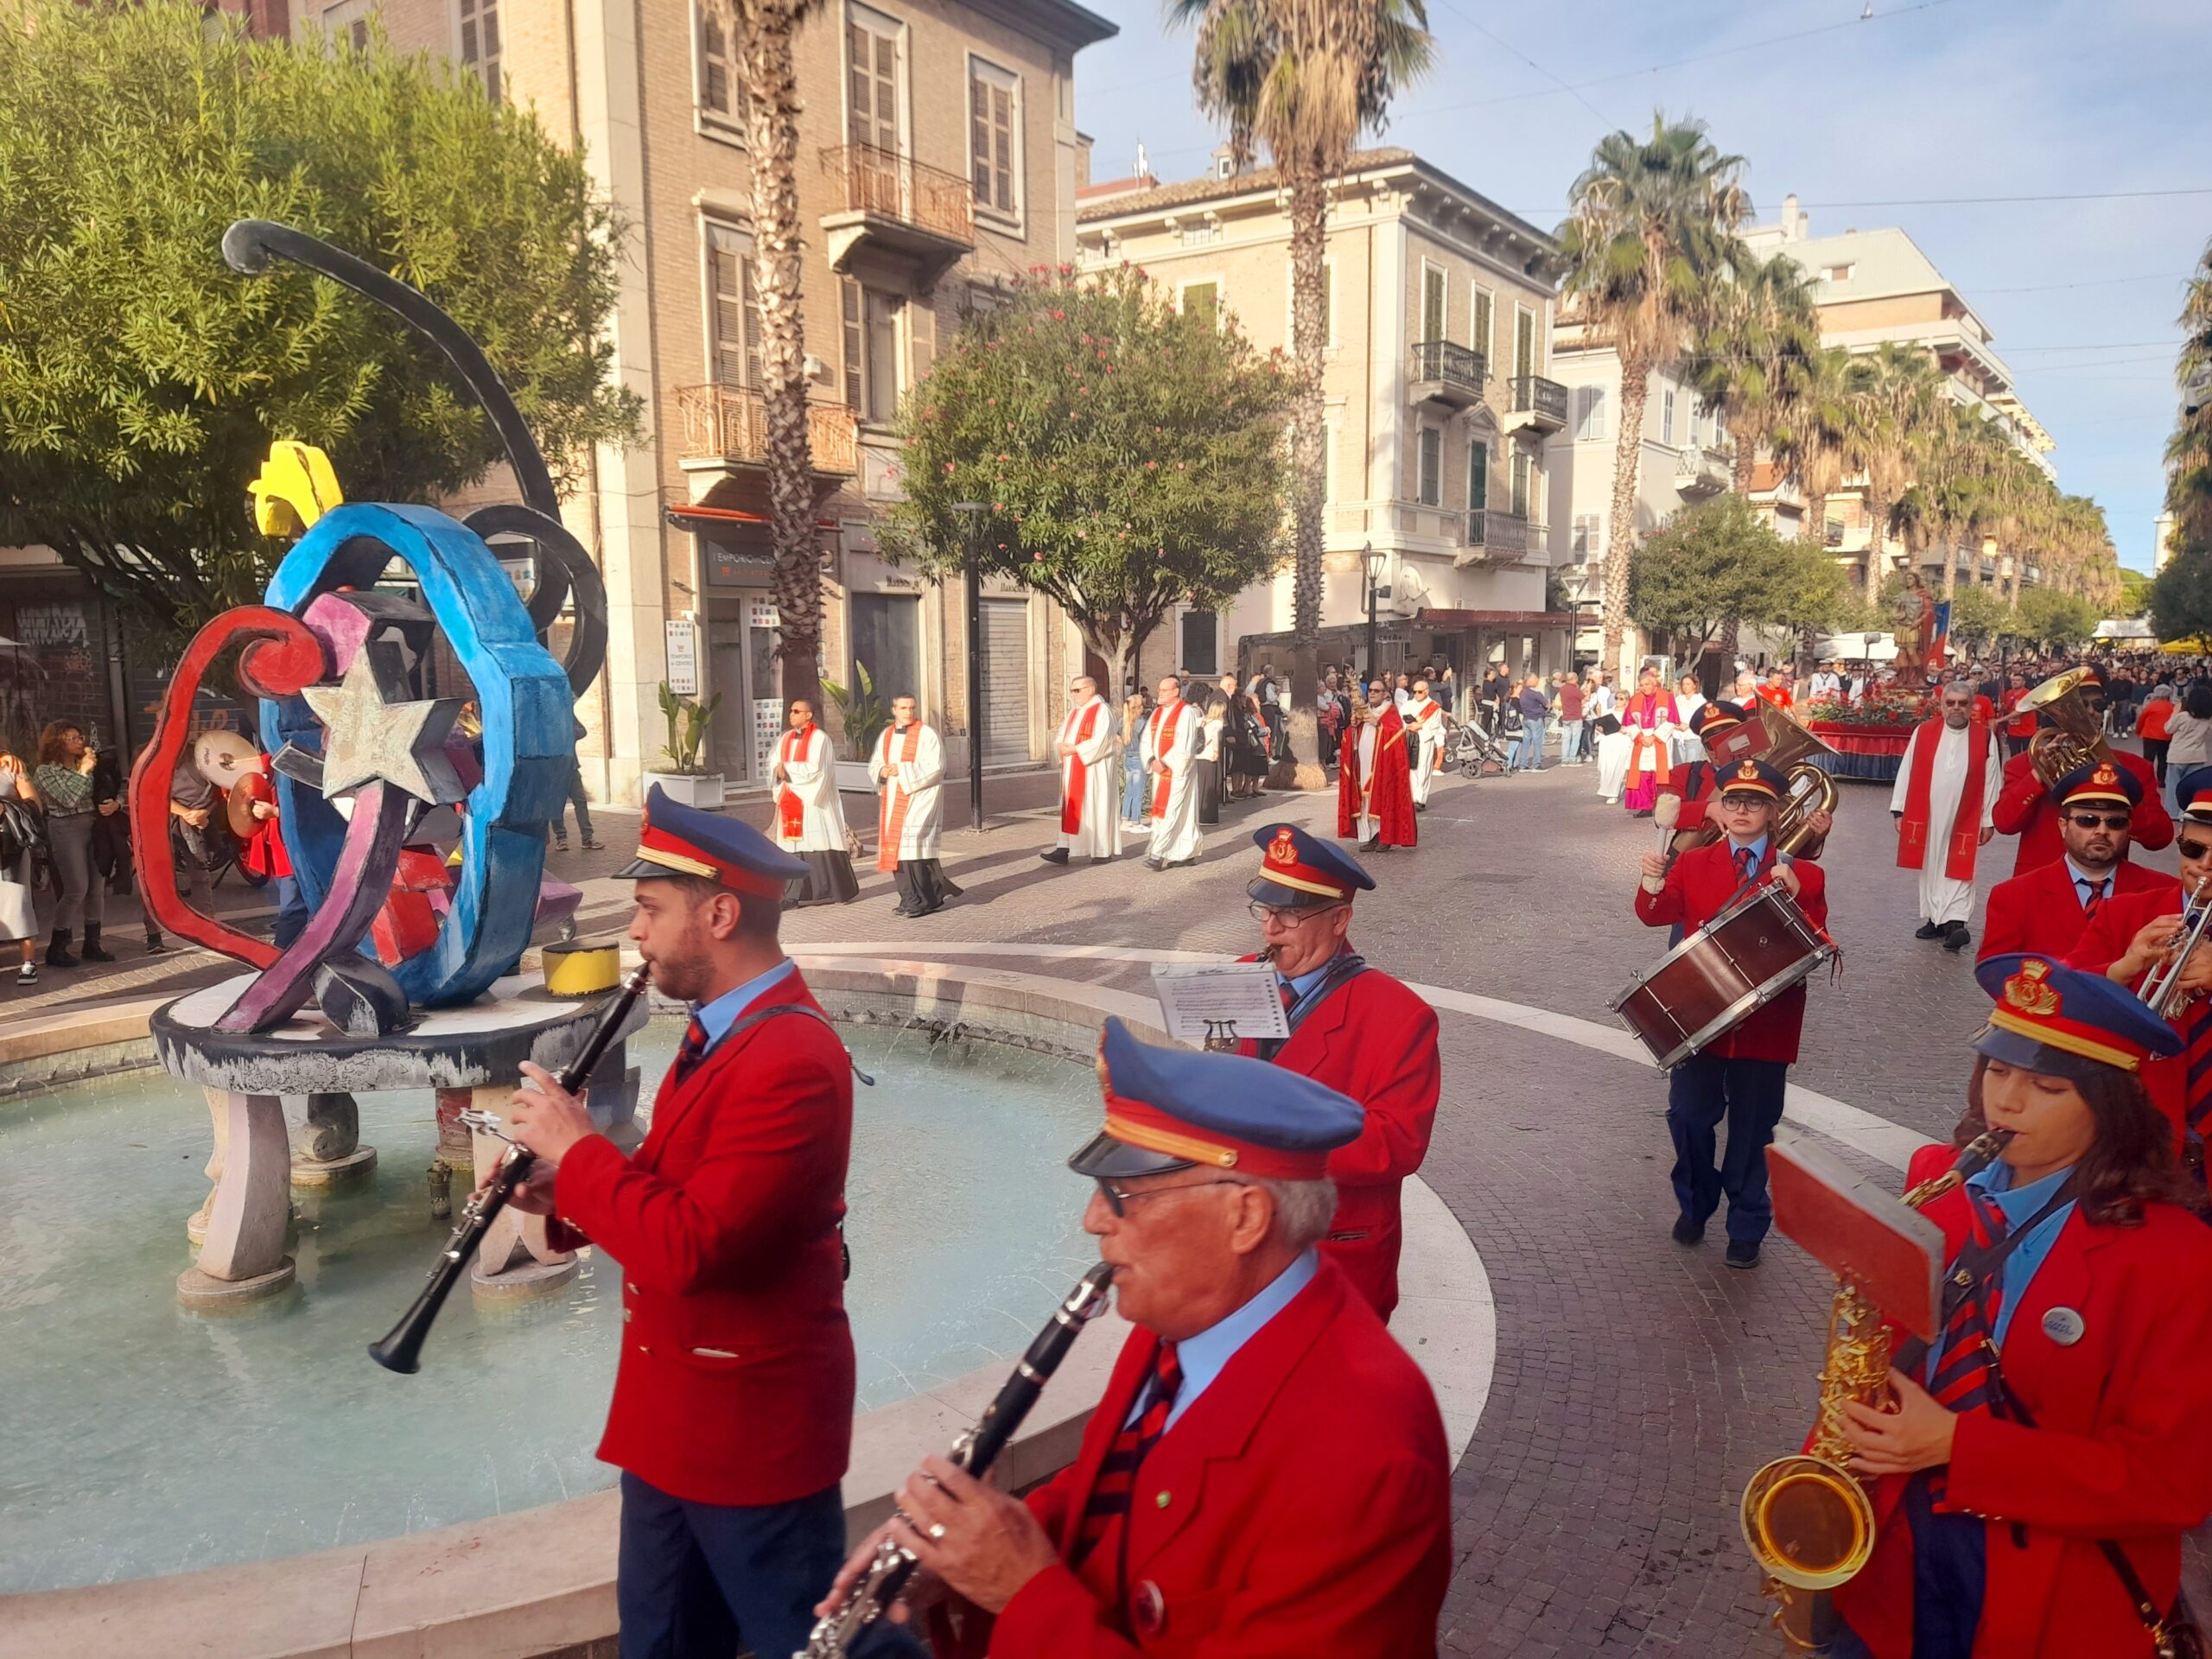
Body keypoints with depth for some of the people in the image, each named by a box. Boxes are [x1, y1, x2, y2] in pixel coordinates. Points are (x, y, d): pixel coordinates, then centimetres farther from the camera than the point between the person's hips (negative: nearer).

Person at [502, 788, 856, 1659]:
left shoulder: (793, 1061, -27)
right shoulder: (723, 1026, 7)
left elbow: (686, 1247, -31)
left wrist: (576, 1146, -19)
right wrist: (567, 1192, -2)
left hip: (751, 1422, -9)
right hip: (675, 1412, 10)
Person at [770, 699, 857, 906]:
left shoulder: (819, 738, -6)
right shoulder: (786, 739, 15)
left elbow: (815, 769, -16)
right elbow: (774, 767, 12)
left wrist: (787, 768, -11)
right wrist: (779, 772, -11)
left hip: (813, 801, -6)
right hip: (791, 802, 6)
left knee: (818, 843, -6)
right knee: (793, 847, 2)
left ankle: (837, 891, 2)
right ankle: (797, 893, 4)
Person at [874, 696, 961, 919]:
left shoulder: (927, 735, -6)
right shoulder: (885, 736, 14)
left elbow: (936, 767, -13)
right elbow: (876, 764, 17)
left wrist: (902, 771, -17)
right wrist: (882, 771, -7)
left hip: (918, 799, -7)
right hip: (893, 801, 7)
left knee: (912, 845, -13)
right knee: (896, 848, 6)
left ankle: (919, 901, -6)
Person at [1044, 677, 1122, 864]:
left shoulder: (1101, 711, -9)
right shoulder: (1074, 712, 15)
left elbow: (1100, 741, -18)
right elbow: (1062, 736, 16)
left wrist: (1075, 749, -16)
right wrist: (1063, 746, -7)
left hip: (1093, 769, -7)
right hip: (1072, 770, 8)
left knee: (1095, 807, -1)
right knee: (1071, 809, 2)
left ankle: (1102, 850, 9)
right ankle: (1064, 850, -1)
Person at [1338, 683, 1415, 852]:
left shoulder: (1390, 714, 1)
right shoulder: (1363, 712, 18)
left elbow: (1397, 733, -14)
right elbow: (1351, 740, 18)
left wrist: (1378, 724, -18)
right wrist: (1354, 725, -1)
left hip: (1381, 767, -5)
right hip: (1363, 765, 5)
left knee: (1382, 799, -4)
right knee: (1364, 801, 2)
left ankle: (1384, 837, 2)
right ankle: (1367, 837, 5)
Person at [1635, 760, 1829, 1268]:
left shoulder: (1802, 874, 1)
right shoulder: (1693, 864, 6)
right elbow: (1657, 915, -3)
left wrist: (1795, 896, -21)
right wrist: (1654, 887, -24)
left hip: (1765, 1023, -1)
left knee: (1753, 1128, 8)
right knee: (1689, 1116, 7)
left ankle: (1747, 1228, 27)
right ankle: (1694, 1205, 33)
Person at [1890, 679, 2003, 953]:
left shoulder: (1984, 736, -1)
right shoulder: (1923, 732, 1)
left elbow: (1991, 780, 0)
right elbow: (1907, 773, 3)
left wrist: (1988, 820, -1)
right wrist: (1899, 810, 1)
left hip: (1964, 820, -2)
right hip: (1926, 817, 2)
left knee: (1958, 870, -5)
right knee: (1930, 868, 10)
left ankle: (1955, 922, -11)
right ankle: (1935, 919, 20)